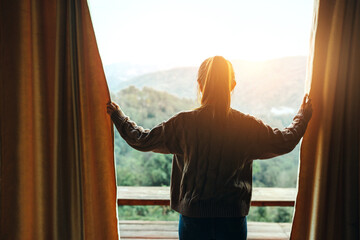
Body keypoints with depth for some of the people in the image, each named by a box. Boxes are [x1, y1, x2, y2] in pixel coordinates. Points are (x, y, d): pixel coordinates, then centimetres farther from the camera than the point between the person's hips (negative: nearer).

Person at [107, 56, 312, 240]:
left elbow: (142, 140, 0)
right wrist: (303, 116, 26)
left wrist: (118, 115, 16)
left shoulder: (184, 123, -11)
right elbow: (286, 142, 8)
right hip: (233, 217, 1)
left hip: (193, 216, 0)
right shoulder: (247, 125, -8)